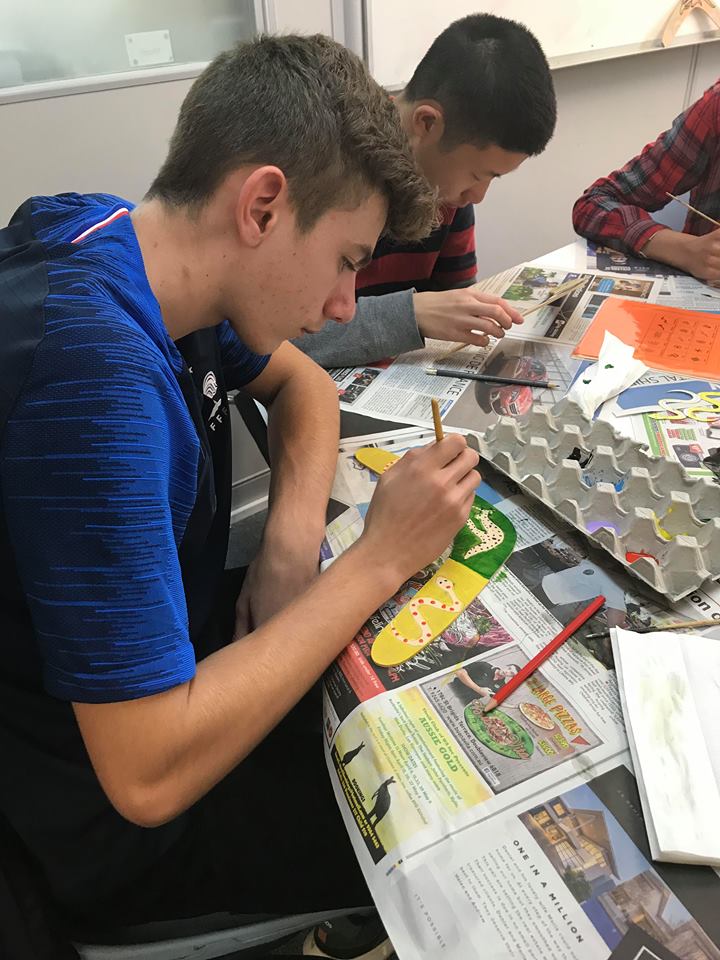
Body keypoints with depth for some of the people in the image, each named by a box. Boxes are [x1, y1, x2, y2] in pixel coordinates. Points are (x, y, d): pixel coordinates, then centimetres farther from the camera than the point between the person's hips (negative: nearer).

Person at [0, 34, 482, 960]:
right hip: (123, 822, -7)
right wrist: (379, 558, -27)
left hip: (180, 658, 7)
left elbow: (300, 383, 7)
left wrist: (293, 541, -11)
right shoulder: (92, 368, -37)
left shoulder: (158, 259, -9)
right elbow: (148, 777, -34)